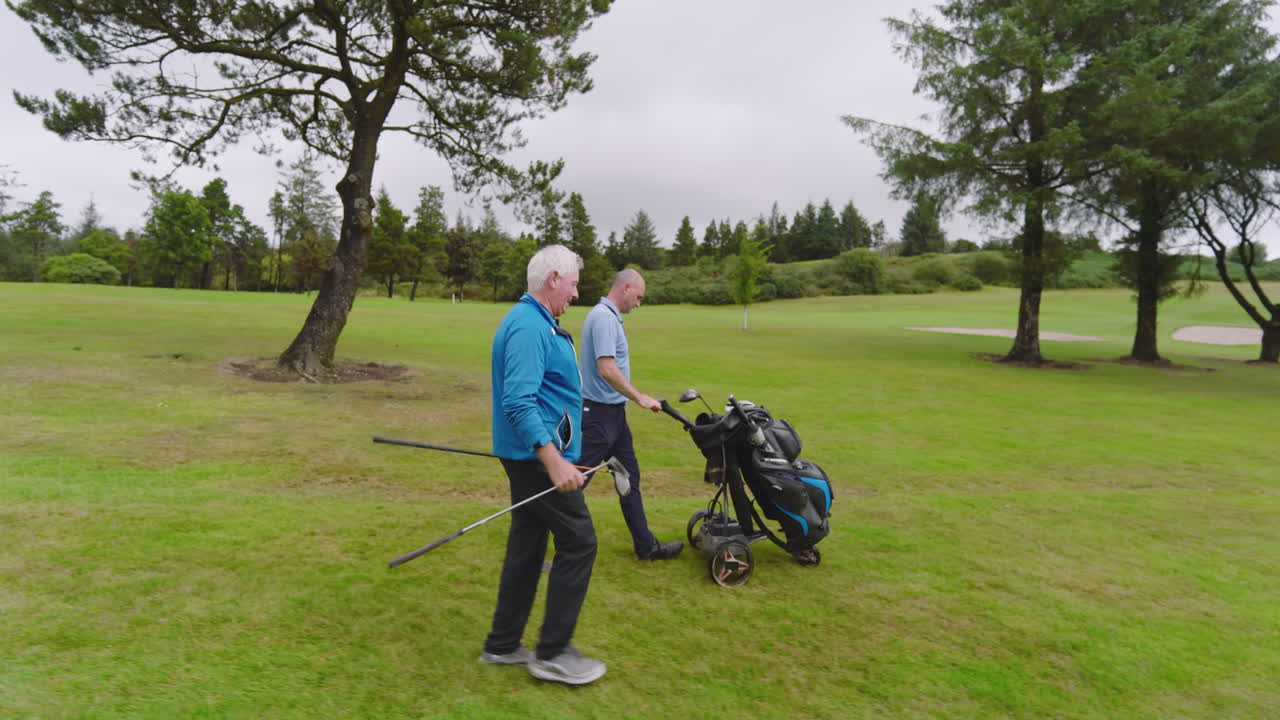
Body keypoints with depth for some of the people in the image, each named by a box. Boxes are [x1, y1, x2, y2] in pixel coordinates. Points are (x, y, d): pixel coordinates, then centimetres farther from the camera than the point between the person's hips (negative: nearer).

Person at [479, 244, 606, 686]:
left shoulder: (531, 321, 14)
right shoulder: (529, 327, -19)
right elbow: (518, 402, -27)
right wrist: (554, 462, -31)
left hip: (530, 455, 10)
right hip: (539, 455, -10)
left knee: (527, 547, 15)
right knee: (578, 543, -3)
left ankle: (502, 645, 25)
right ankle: (552, 653, 7)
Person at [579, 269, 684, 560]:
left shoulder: (609, 316, 13)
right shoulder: (603, 317, -19)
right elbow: (607, 369, -27)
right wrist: (640, 397, -20)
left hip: (613, 411, 10)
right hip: (599, 412, -10)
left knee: (630, 477, 13)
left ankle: (646, 545, 22)